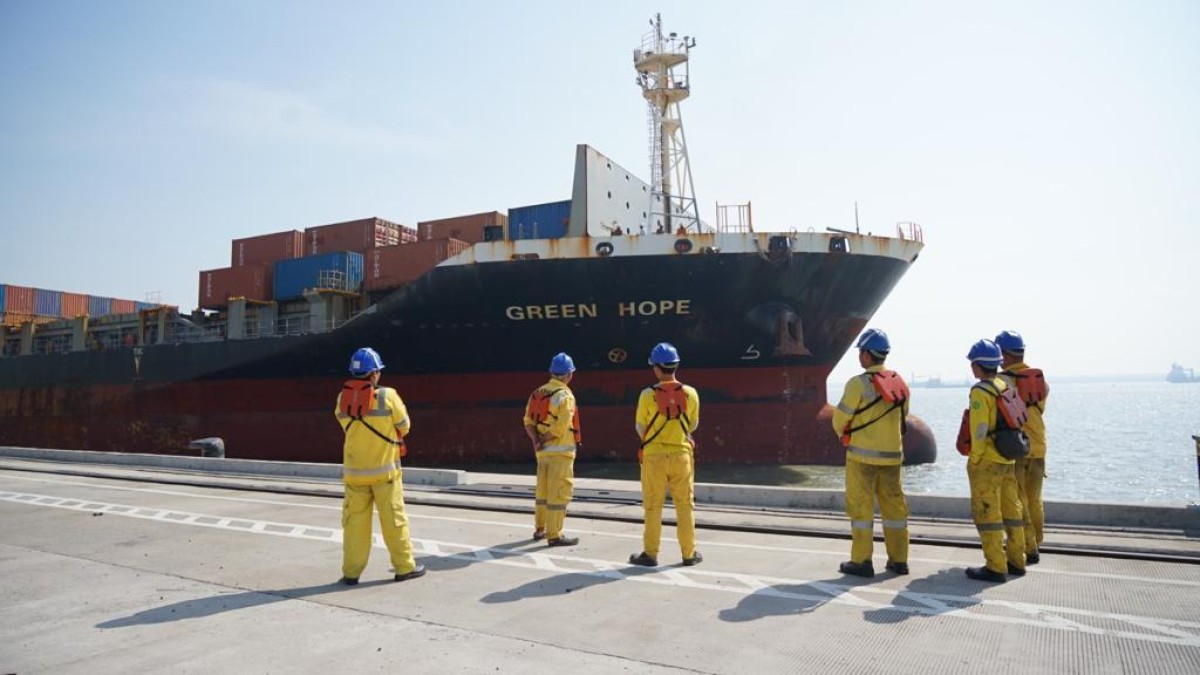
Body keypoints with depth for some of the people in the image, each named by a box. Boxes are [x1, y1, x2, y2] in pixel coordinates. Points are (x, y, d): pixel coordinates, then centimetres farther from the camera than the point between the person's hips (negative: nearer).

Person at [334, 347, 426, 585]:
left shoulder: (343, 399, -2)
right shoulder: (388, 396, -13)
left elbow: (349, 426, 9)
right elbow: (404, 427, -2)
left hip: (354, 471, 3)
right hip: (385, 470, -3)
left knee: (354, 521, 10)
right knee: (394, 519, 6)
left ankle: (351, 571, 14)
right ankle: (405, 567, 15)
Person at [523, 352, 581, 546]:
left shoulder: (538, 393, 9)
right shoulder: (565, 395, -14)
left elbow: (528, 420, 4)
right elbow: (562, 426, -22)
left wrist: (537, 440, -7)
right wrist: (543, 440, -12)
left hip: (543, 450, 8)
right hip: (560, 451, -8)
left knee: (542, 490, 18)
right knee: (559, 493, -2)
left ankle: (540, 529, 28)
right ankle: (554, 535, 1)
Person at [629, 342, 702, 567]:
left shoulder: (648, 395, -13)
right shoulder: (690, 394, -5)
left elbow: (640, 427, -2)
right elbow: (693, 425, 8)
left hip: (654, 455, -2)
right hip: (682, 454, 2)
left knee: (653, 506, 9)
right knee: (685, 505, 12)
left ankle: (650, 553, 17)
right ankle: (689, 553, 19)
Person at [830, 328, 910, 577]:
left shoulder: (859, 383, -14)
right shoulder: (899, 383, 6)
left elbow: (841, 419, -10)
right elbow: (902, 416, 14)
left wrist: (843, 434, 12)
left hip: (862, 454, -6)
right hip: (892, 454, 6)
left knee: (860, 506, 2)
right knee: (894, 504, 13)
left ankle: (861, 561, 5)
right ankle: (898, 559, 19)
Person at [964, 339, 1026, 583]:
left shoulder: (980, 391, -15)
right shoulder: (1006, 387, 10)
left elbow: (979, 429, -19)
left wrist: (975, 458, -11)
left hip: (987, 461, -9)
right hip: (1007, 459, 9)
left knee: (987, 513, -3)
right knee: (1010, 509, 15)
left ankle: (996, 568, 1)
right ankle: (1016, 561, 24)